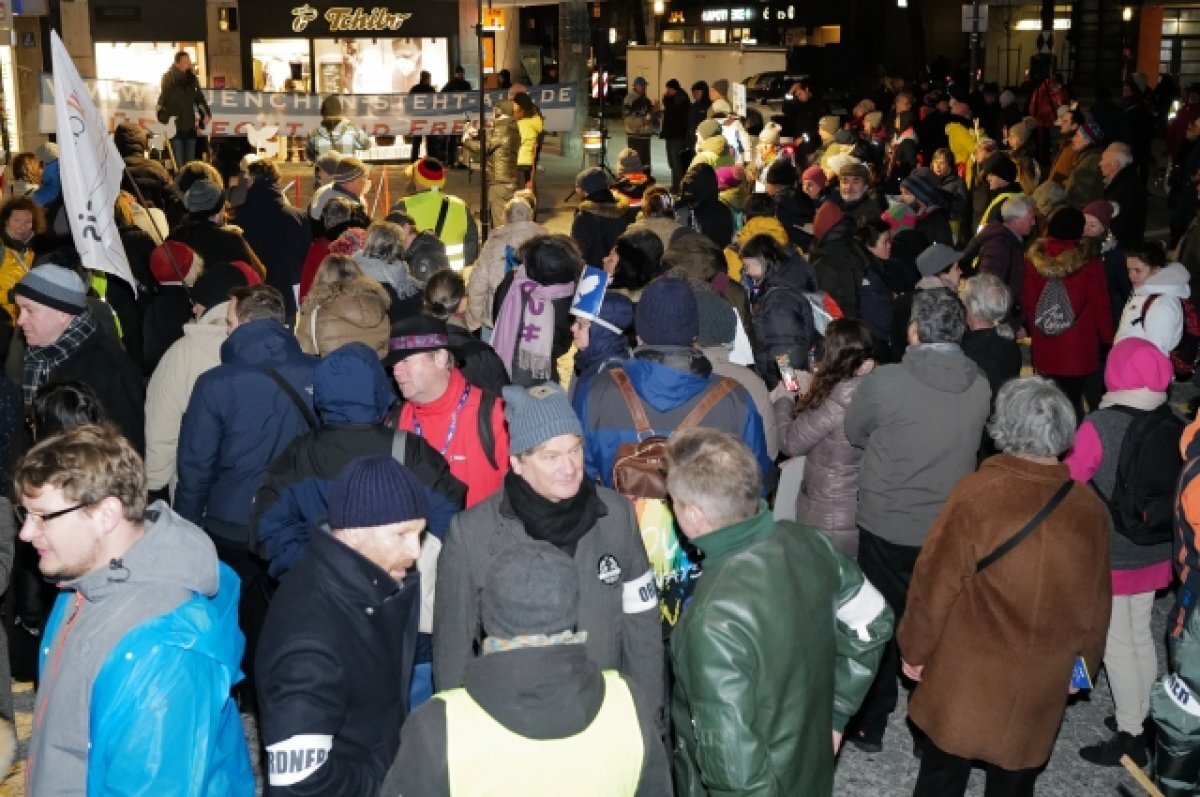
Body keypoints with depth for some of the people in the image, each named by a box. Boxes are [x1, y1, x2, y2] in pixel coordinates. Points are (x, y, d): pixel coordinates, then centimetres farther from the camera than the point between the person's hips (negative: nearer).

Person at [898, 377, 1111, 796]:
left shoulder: (975, 494, -20)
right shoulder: (1089, 507, -9)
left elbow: (934, 584, -14)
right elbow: (1096, 602, 2)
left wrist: (915, 647, 1)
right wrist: (1084, 662, 19)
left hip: (967, 674, -3)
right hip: (1043, 681, 3)